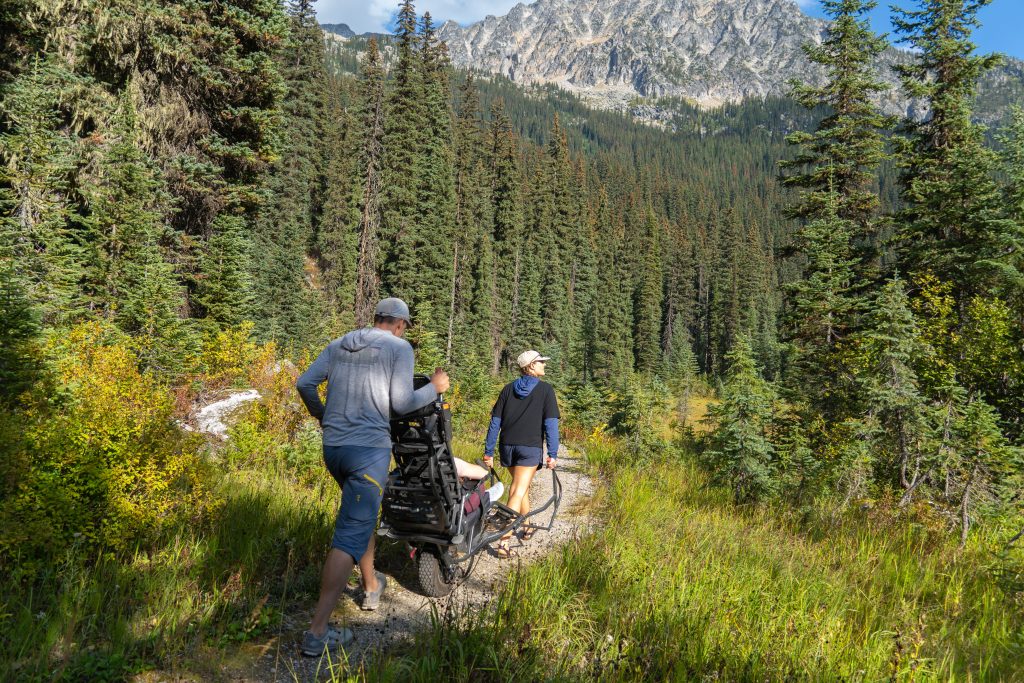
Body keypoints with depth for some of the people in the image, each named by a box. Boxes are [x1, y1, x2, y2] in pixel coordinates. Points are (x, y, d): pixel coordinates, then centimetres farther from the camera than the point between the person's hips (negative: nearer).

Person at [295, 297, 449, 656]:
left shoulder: (339, 344, 13)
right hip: (369, 450, -7)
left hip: (332, 447, 7)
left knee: (363, 515, 28)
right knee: (350, 536, -5)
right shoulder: (399, 347, -3)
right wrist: (435, 387, 6)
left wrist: (322, 415, 25)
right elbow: (401, 403, -10)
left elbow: (304, 383, 8)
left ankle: (372, 587, 43)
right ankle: (317, 632, -6)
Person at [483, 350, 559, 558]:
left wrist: (488, 451, 9)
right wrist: (552, 454, -6)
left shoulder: (508, 389, 9)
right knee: (518, 492, -6)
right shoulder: (545, 389, -2)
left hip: (508, 446, 5)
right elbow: (550, 423, -8)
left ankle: (527, 527, 38)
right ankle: (504, 541, -15)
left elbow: (495, 421, 6)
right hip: (531, 447, -5)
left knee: (522, 486, 24)